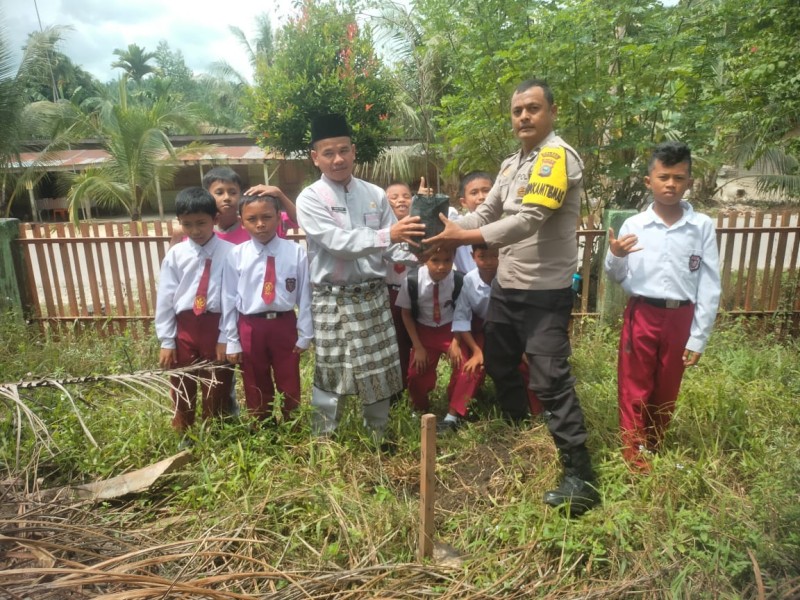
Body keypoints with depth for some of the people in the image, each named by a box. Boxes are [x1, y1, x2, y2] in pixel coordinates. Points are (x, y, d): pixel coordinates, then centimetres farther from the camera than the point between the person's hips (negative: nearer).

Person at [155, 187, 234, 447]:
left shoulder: (229, 253, -9)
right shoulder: (175, 255, -1)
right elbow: (165, 299, 1)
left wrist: (226, 337, -9)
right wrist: (166, 340, -1)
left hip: (216, 327, -2)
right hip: (184, 327, 3)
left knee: (215, 389, 14)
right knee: (182, 388, 17)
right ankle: (186, 436, 40)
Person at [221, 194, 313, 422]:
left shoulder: (296, 252, -9)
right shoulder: (236, 255, -6)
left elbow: (305, 295, -5)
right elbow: (229, 299, -2)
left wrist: (304, 334, -3)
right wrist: (232, 341, -1)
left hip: (285, 325, 0)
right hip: (250, 328, 1)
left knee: (289, 385, 17)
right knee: (256, 388, 18)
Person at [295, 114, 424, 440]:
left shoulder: (375, 195, 5)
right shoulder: (310, 199, -7)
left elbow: (391, 245, 3)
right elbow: (338, 243, -21)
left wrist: (419, 256, -18)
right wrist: (387, 234, -33)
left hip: (374, 297, 4)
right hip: (332, 301, -3)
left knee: (379, 374, 14)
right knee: (329, 377, 7)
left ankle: (378, 440, 34)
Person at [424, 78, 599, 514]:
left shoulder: (558, 157, -15)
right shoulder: (510, 165, 13)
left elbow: (529, 220, -26)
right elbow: (486, 213, 9)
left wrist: (465, 238, -25)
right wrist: (448, 228, -9)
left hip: (545, 292, -9)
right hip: (506, 286, 9)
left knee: (550, 381, -7)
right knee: (499, 364, 21)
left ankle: (580, 476, 6)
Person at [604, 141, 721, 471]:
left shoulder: (703, 226, -3)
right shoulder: (633, 225, -3)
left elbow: (710, 286, -1)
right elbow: (618, 278, 6)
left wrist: (698, 337, -2)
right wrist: (615, 256, -17)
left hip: (680, 319, 1)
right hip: (641, 315, -1)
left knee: (666, 392, 16)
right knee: (635, 389, 8)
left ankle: (652, 446, 37)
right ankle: (634, 453, 25)